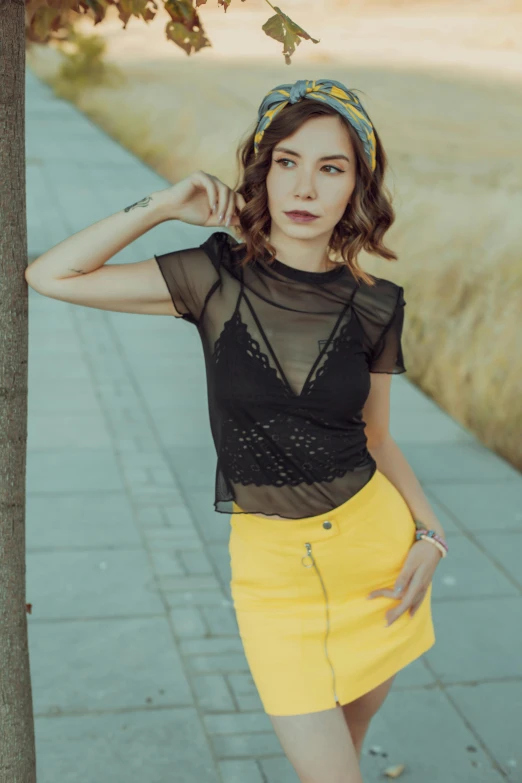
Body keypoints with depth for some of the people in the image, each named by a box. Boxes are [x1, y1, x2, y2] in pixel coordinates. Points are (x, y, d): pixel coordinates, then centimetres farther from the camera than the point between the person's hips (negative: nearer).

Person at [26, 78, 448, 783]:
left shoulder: (373, 305, -4)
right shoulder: (219, 279, -9)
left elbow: (375, 436, 7)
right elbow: (50, 276, -10)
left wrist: (429, 532, -4)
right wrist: (163, 207, -12)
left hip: (374, 539, 2)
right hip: (272, 563, -2)